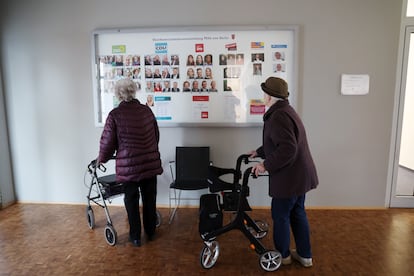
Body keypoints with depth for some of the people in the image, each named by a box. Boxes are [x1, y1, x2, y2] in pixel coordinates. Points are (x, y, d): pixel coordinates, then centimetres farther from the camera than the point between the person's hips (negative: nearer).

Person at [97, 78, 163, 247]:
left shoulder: (115, 114, -10)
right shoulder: (146, 110, 2)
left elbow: (107, 142, -6)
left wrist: (101, 159, 13)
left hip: (128, 166, -3)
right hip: (151, 163, 4)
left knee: (132, 201, 13)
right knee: (150, 199, 17)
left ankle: (135, 237, 25)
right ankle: (151, 232, 32)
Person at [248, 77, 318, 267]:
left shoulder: (279, 116, -22)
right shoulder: (285, 111, 12)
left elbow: (287, 149, -31)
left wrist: (266, 165, -23)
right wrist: (259, 152, 28)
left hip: (289, 177, -10)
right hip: (299, 174, 10)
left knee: (280, 216, 9)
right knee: (298, 213, 19)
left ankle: (283, 255, 29)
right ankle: (305, 255, 33)